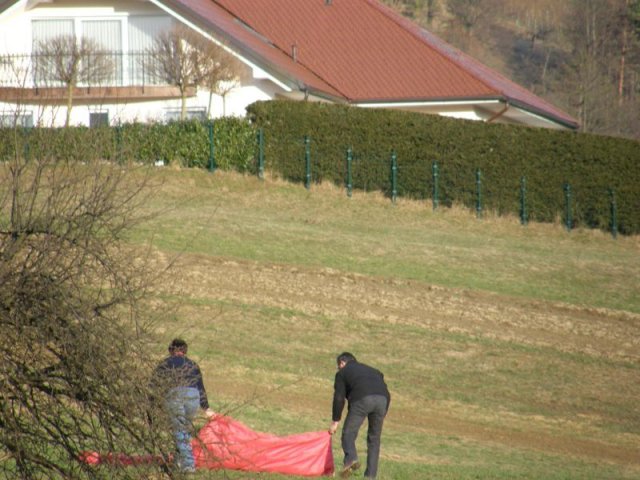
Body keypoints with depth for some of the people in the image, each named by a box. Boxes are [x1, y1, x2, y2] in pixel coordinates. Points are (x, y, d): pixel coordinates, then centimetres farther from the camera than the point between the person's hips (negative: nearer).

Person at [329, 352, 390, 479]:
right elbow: (384, 389, 30)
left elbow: (339, 398, 14)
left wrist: (335, 421, 18)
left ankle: (351, 459, -26)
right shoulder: (373, 371, 38)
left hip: (362, 398, -5)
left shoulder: (342, 372, 23)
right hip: (383, 398, 5)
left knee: (348, 433, 1)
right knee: (374, 439, 13)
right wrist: (383, 414, 31)